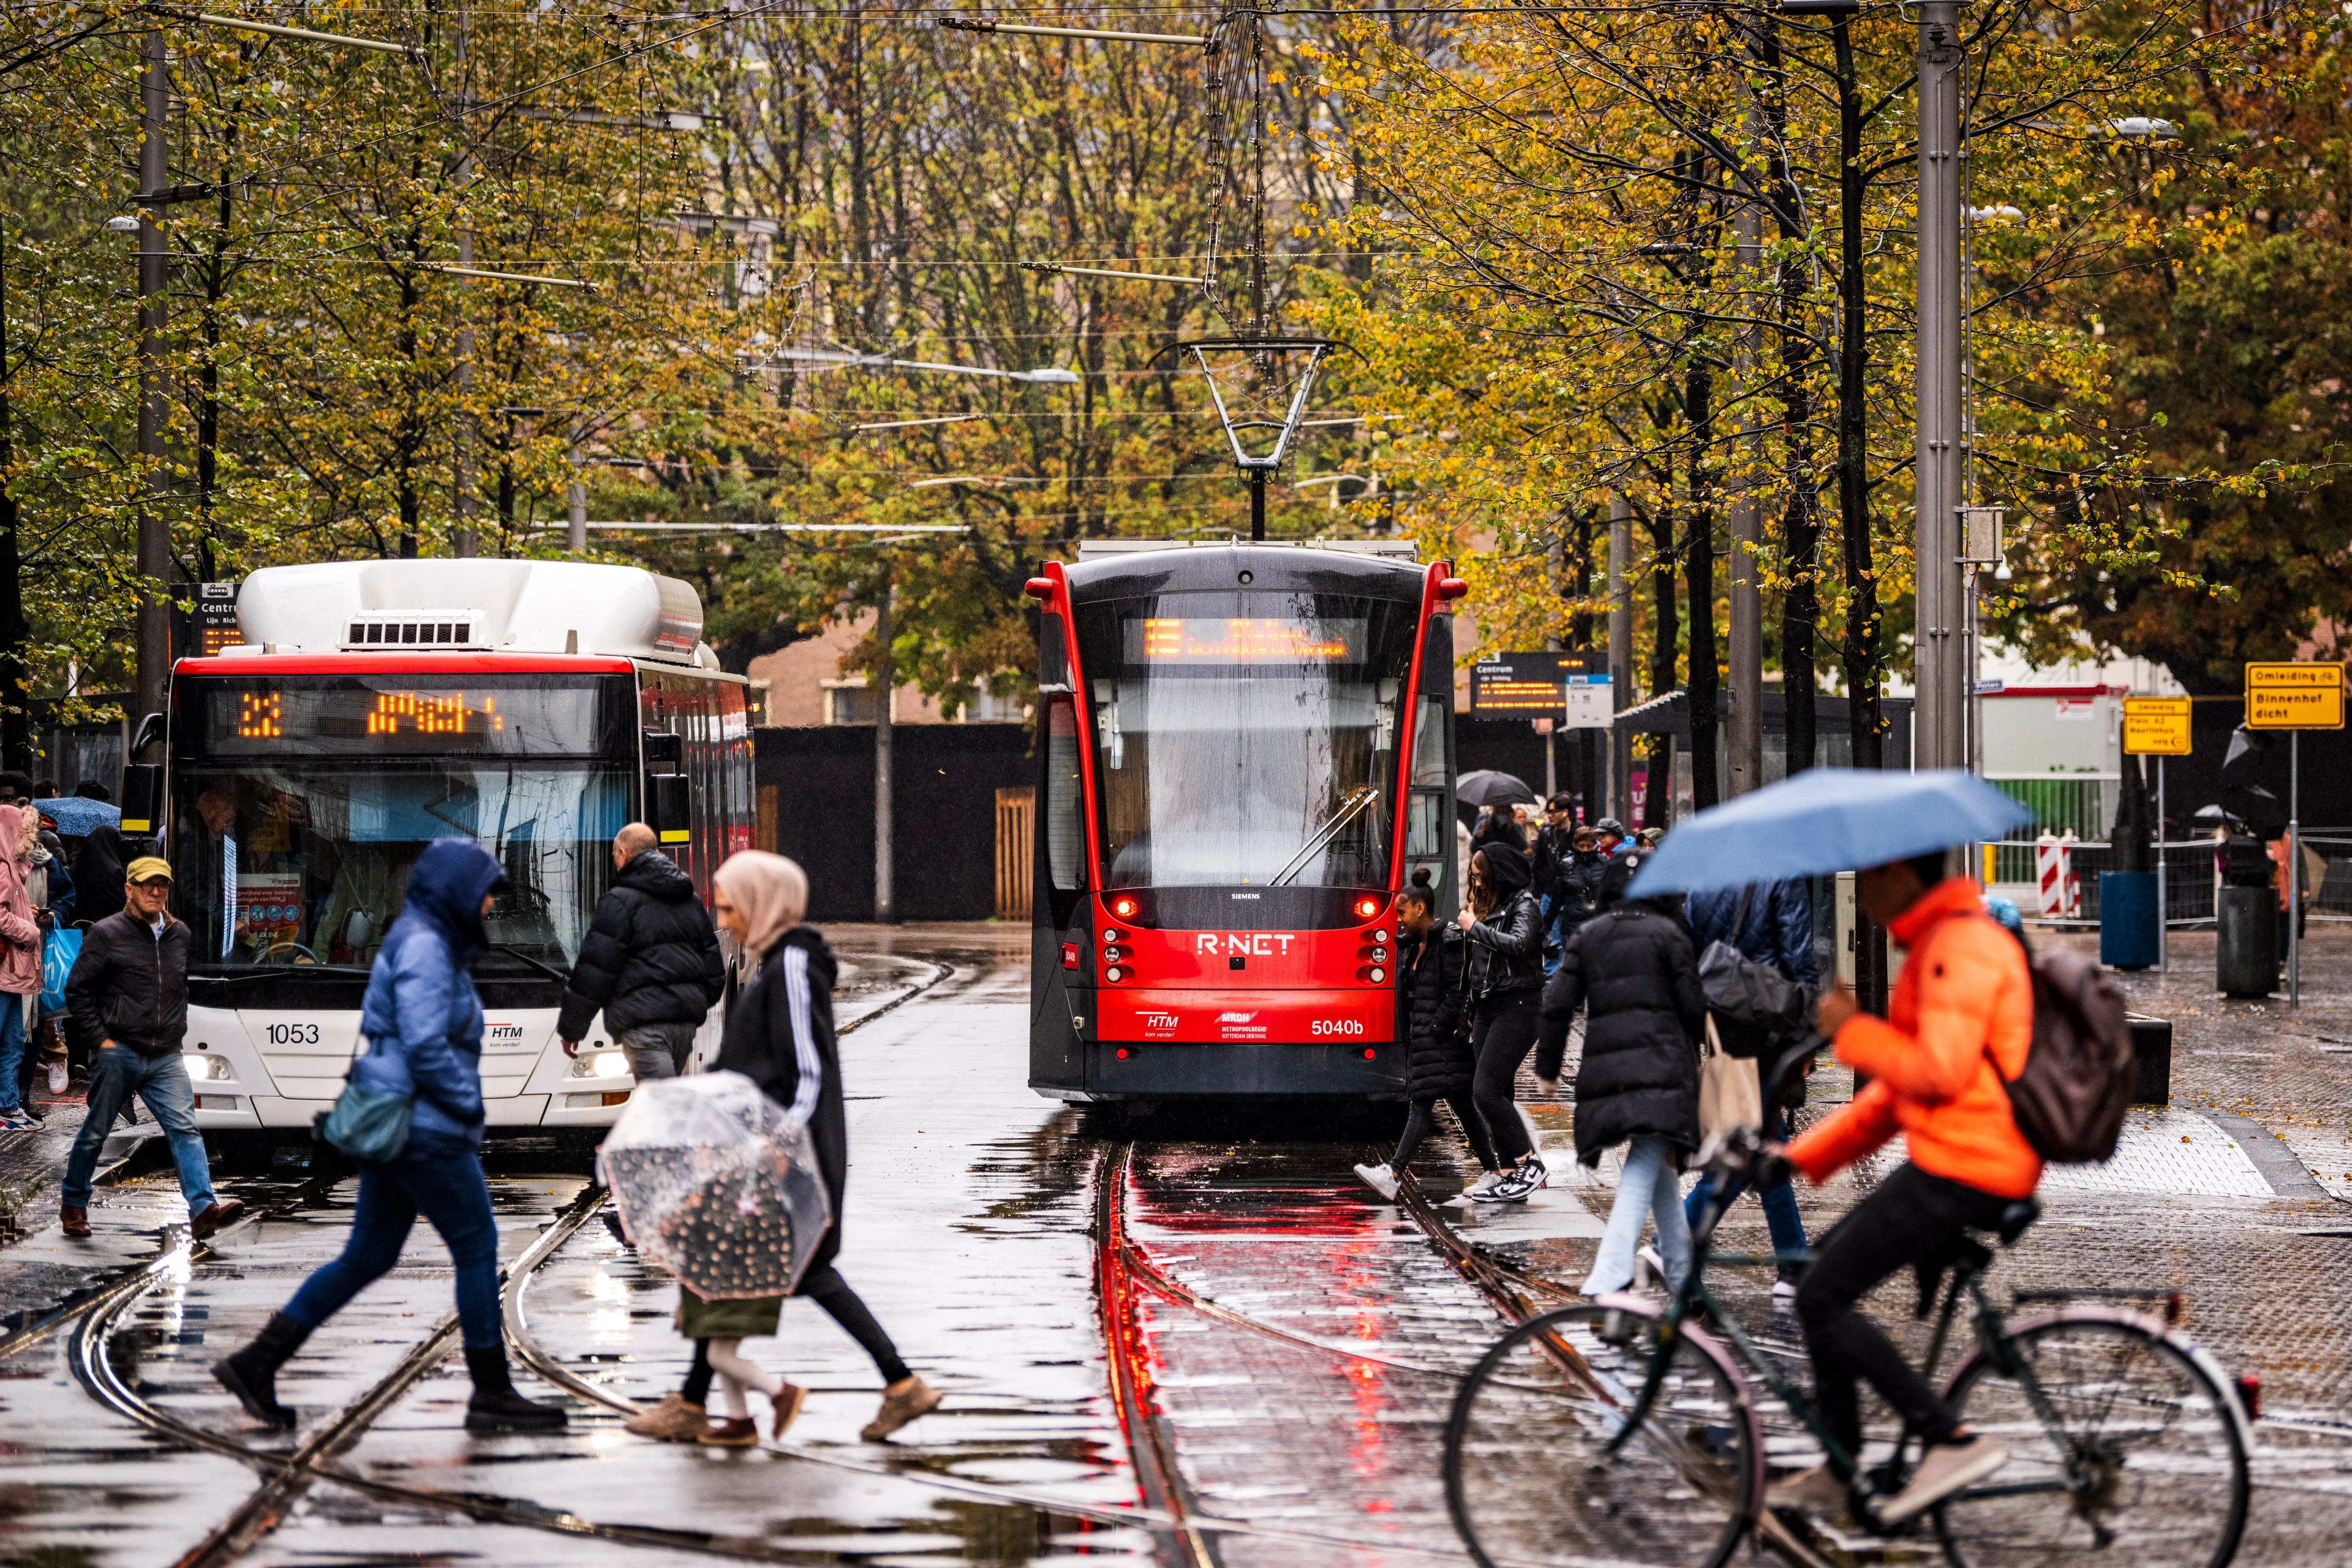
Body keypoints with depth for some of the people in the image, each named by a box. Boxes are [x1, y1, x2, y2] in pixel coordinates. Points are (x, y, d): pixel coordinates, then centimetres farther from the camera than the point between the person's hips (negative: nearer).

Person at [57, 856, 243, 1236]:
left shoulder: (179, 934, 13)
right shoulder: (106, 934, -4)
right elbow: (77, 991, -3)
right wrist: (101, 1038, -8)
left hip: (166, 1058, 4)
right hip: (118, 1054, -4)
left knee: (184, 1128, -12)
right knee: (95, 1133, 6)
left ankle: (203, 1209, -22)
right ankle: (73, 1205, 24)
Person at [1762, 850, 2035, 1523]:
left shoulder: (1960, 946, -14)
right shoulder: (1936, 944, 21)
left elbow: (1938, 1071, -24)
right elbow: (1898, 1090, 24)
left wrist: (1851, 1030, -10)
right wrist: (1805, 1156, 20)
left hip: (1961, 1167, -11)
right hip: (1946, 1160, 11)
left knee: (1822, 1298, -9)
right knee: (1821, 1268, 20)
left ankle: (1952, 1440, -11)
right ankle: (1837, 1471, 23)